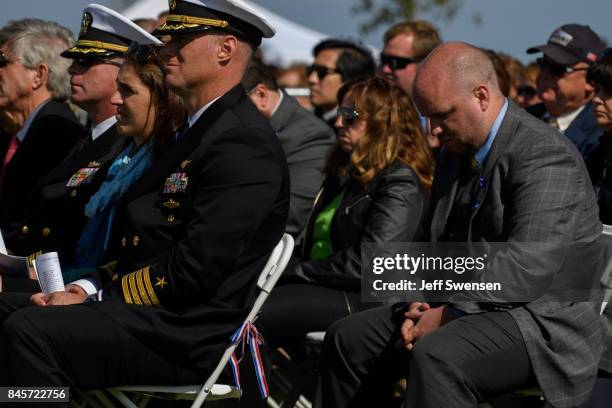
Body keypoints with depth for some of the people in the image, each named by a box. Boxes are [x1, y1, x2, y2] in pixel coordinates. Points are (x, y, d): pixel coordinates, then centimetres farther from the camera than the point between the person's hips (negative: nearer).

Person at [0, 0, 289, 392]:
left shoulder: (243, 144, -14)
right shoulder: (199, 130, 21)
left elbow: (194, 271, -20)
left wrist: (97, 296, -11)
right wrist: (90, 286, 4)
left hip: (190, 339, -11)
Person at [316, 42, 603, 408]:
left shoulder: (546, 155, -16)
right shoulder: (456, 153, 14)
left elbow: (525, 269, -25)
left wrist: (446, 315, -20)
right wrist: (420, 304, -2)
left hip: (543, 323, -10)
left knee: (436, 356, -35)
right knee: (348, 339, 5)